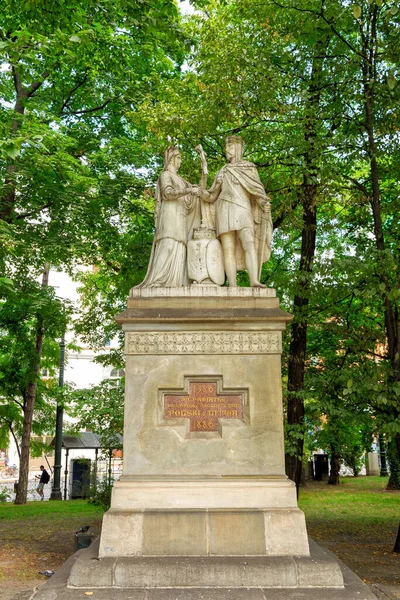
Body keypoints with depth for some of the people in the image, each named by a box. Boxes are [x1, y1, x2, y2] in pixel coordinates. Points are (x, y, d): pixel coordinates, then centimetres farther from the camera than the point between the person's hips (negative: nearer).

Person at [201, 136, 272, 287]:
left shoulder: (249, 167, 16)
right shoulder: (222, 172, 25)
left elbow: (257, 189, 4)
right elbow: (213, 196, 19)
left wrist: (264, 203, -17)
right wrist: (205, 194, -4)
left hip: (242, 212, -3)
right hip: (225, 213, 3)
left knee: (249, 244, -23)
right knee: (228, 249, -10)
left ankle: (254, 282, -36)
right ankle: (232, 286, -16)